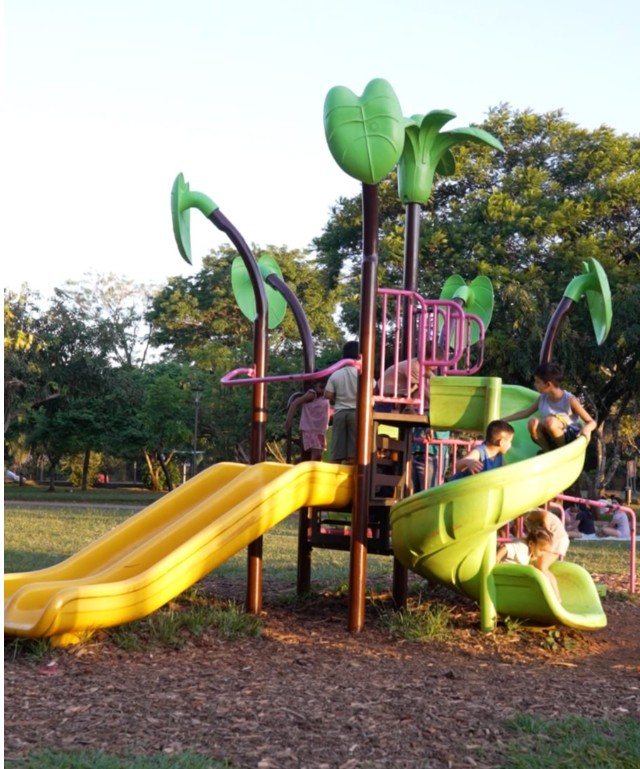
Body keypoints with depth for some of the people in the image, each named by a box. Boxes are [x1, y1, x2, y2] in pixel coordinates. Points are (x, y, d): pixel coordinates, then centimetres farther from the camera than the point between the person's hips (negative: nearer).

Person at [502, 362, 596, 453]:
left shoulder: (570, 400, -16)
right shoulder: (542, 399, 0)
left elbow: (592, 422, -13)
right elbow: (526, 413, 15)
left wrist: (586, 429, -36)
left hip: (570, 439, -4)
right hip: (551, 440, 4)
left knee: (550, 421, -33)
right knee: (533, 423, -25)